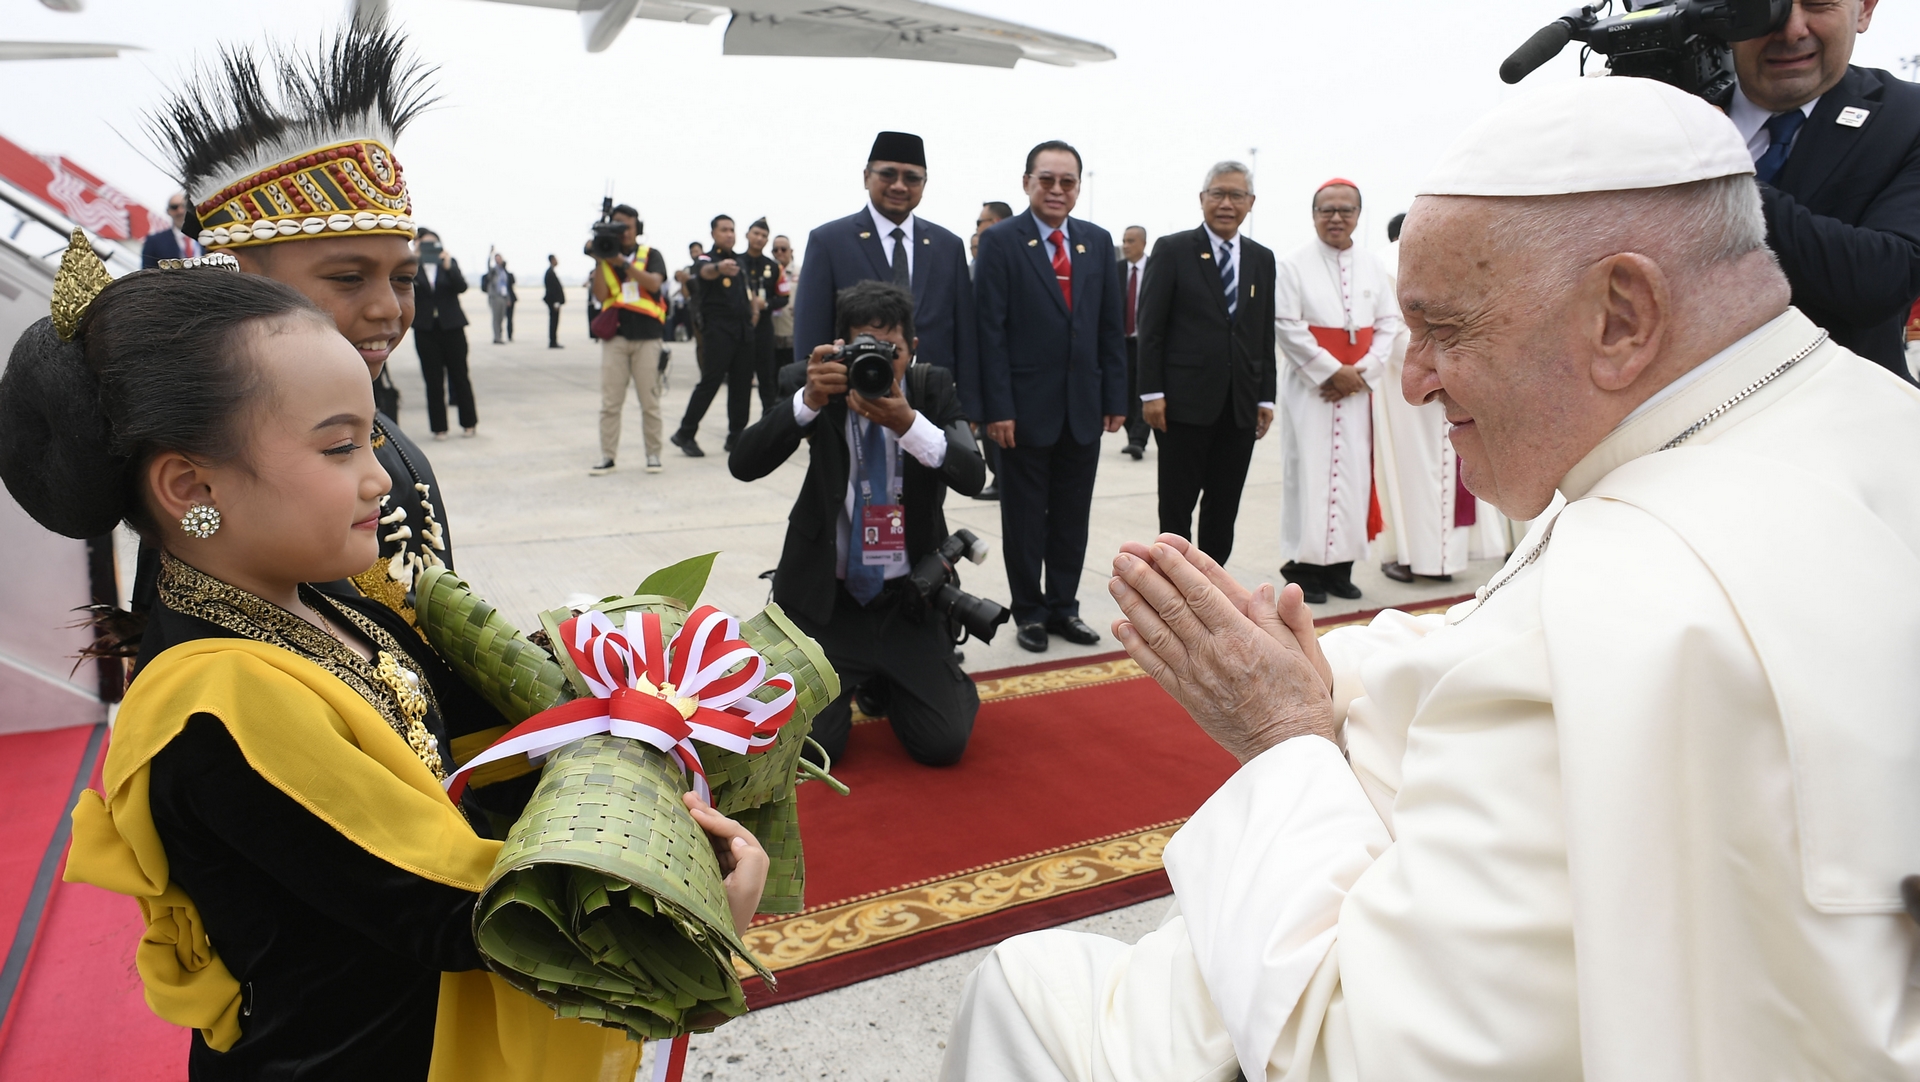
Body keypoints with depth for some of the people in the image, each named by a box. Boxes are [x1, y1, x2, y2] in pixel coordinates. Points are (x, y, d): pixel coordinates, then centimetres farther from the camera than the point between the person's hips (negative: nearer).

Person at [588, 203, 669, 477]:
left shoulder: (651, 255, 7)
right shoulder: (606, 257, 11)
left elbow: (654, 283, -13)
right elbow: (600, 295, -2)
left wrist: (622, 262, -21)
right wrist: (600, 261, -11)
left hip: (647, 336, -1)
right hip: (615, 336, 1)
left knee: (650, 400, 1)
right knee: (610, 401, -1)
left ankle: (653, 454, 10)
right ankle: (607, 456, 5)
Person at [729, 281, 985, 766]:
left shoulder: (933, 387, -4)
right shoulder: (820, 384, -7)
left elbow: (971, 475, -21)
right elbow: (744, 464, -20)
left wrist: (908, 423, -39)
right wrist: (810, 398, -35)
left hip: (909, 600, 1)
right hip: (824, 598, -1)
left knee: (943, 744, -7)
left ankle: (891, 684, 27)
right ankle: (853, 681, 25)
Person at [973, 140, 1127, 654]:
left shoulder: (1098, 241, 8)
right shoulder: (1000, 241, -5)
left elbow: (1110, 326, 9)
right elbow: (990, 331, -9)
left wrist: (1116, 398, 4)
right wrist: (997, 407, -14)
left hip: (1084, 407, 4)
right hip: (1027, 406, -4)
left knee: (1073, 516, 11)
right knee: (1025, 515, 8)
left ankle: (1063, 606, 24)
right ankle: (1029, 611, 21)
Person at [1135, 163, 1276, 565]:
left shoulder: (1262, 258, 11)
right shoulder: (1173, 250, -1)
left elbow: (1265, 334, 11)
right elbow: (1150, 327, -4)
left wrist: (1266, 397, 7)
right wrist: (1151, 392, -10)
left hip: (1241, 405, 4)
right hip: (1185, 401, -4)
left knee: (1224, 506, 9)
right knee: (1176, 505, 3)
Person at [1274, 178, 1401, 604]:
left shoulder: (1372, 266, 9)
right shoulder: (1295, 264, -3)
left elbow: (1388, 323, 7)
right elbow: (1288, 326, -9)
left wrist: (1363, 371, -6)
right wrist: (1332, 371, -12)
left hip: (1357, 388, 4)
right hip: (1311, 387, -4)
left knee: (1352, 474, 4)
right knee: (1309, 473, -3)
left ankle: (1340, 566, 12)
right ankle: (1305, 567, 4)